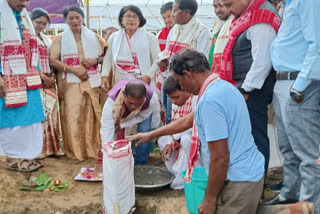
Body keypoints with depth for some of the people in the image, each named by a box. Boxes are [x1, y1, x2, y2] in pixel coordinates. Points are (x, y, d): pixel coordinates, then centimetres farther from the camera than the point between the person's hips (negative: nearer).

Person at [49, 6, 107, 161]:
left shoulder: (93, 37, 13)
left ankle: (92, 148, 12)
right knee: (73, 116, -6)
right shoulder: (60, 39, 7)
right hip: (70, 83, -2)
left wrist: (96, 60, -6)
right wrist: (73, 70, -13)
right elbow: (52, 61, -3)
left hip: (91, 82, 2)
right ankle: (75, 151, 3)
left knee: (92, 115, 2)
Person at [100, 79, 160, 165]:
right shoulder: (112, 100, -45)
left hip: (144, 111, 0)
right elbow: (107, 131, -45)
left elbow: (142, 116, -24)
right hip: (120, 111, 0)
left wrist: (122, 125, -34)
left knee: (144, 130, -21)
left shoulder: (152, 97, -43)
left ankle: (140, 164, -4)